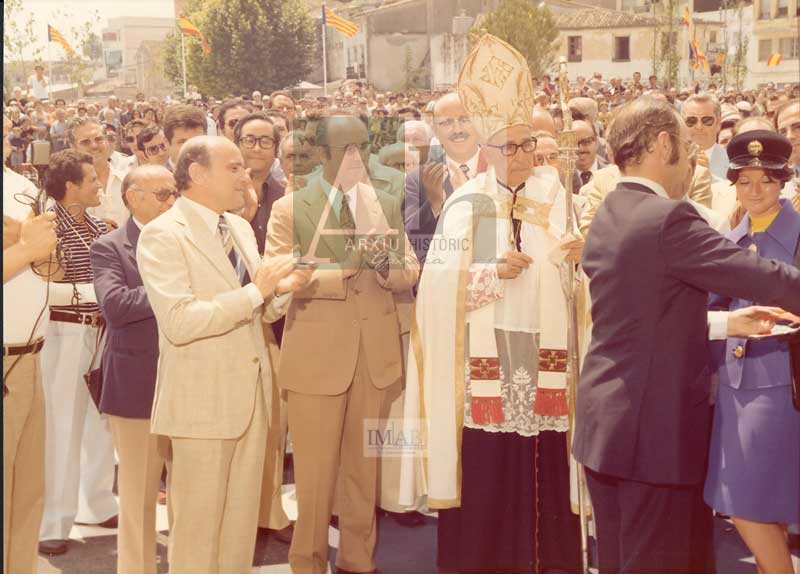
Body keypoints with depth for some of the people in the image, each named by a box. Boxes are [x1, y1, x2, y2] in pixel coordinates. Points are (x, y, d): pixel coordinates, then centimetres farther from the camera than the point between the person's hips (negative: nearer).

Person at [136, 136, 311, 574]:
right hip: (202, 398, -7)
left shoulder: (240, 228, 13)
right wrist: (255, 291, -22)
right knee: (198, 523, 4)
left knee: (242, 520, 15)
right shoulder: (163, 235, -12)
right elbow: (179, 322, -24)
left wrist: (281, 289, -3)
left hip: (251, 392, 7)